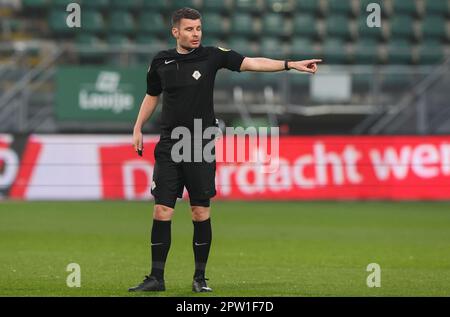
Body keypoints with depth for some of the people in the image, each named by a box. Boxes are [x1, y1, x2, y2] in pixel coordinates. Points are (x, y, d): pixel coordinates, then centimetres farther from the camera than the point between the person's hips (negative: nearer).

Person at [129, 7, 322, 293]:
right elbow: (152, 95, 21)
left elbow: (251, 63, -11)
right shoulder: (162, 62, 5)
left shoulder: (211, 56, -2)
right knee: (162, 210, -3)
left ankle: (200, 278, 10)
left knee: (201, 212, 0)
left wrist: (291, 64, -22)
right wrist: (138, 128, 13)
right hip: (169, 146, 1)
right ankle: (157, 278, 2)